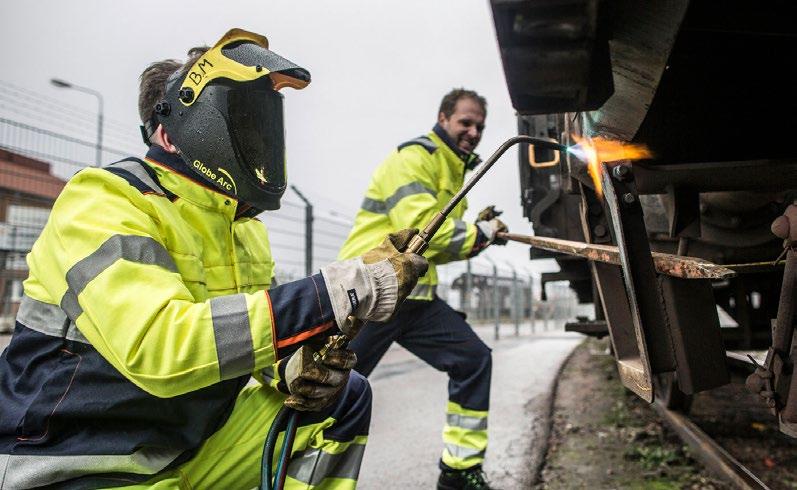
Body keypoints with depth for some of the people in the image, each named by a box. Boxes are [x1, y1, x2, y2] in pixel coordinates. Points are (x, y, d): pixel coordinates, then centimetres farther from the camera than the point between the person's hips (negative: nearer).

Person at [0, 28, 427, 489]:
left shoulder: (246, 227, 5)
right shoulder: (104, 200, -18)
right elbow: (157, 345, -32)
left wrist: (290, 369, -13)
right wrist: (342, 290, -34)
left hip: (192, 447, 7)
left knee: (344, 396, -1)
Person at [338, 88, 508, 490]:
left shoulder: (454, 171, 21)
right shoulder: (414, 157, -8)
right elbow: (420, 229, -21)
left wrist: (478, 233, 4)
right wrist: (480, 233, -9)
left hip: (416, 294, 9)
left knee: (473, 358, 4)